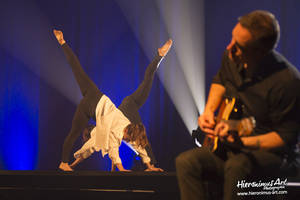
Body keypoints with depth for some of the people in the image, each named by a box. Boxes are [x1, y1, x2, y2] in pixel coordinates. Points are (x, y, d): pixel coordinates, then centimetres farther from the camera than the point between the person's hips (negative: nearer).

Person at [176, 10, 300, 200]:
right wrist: (209, 111, 5)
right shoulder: (231, 58, -3)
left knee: (237, 166, -39)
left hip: (267, 151, -6)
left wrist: (241, 142, -28)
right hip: (228, 148, 6)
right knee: (186, 162, -19)